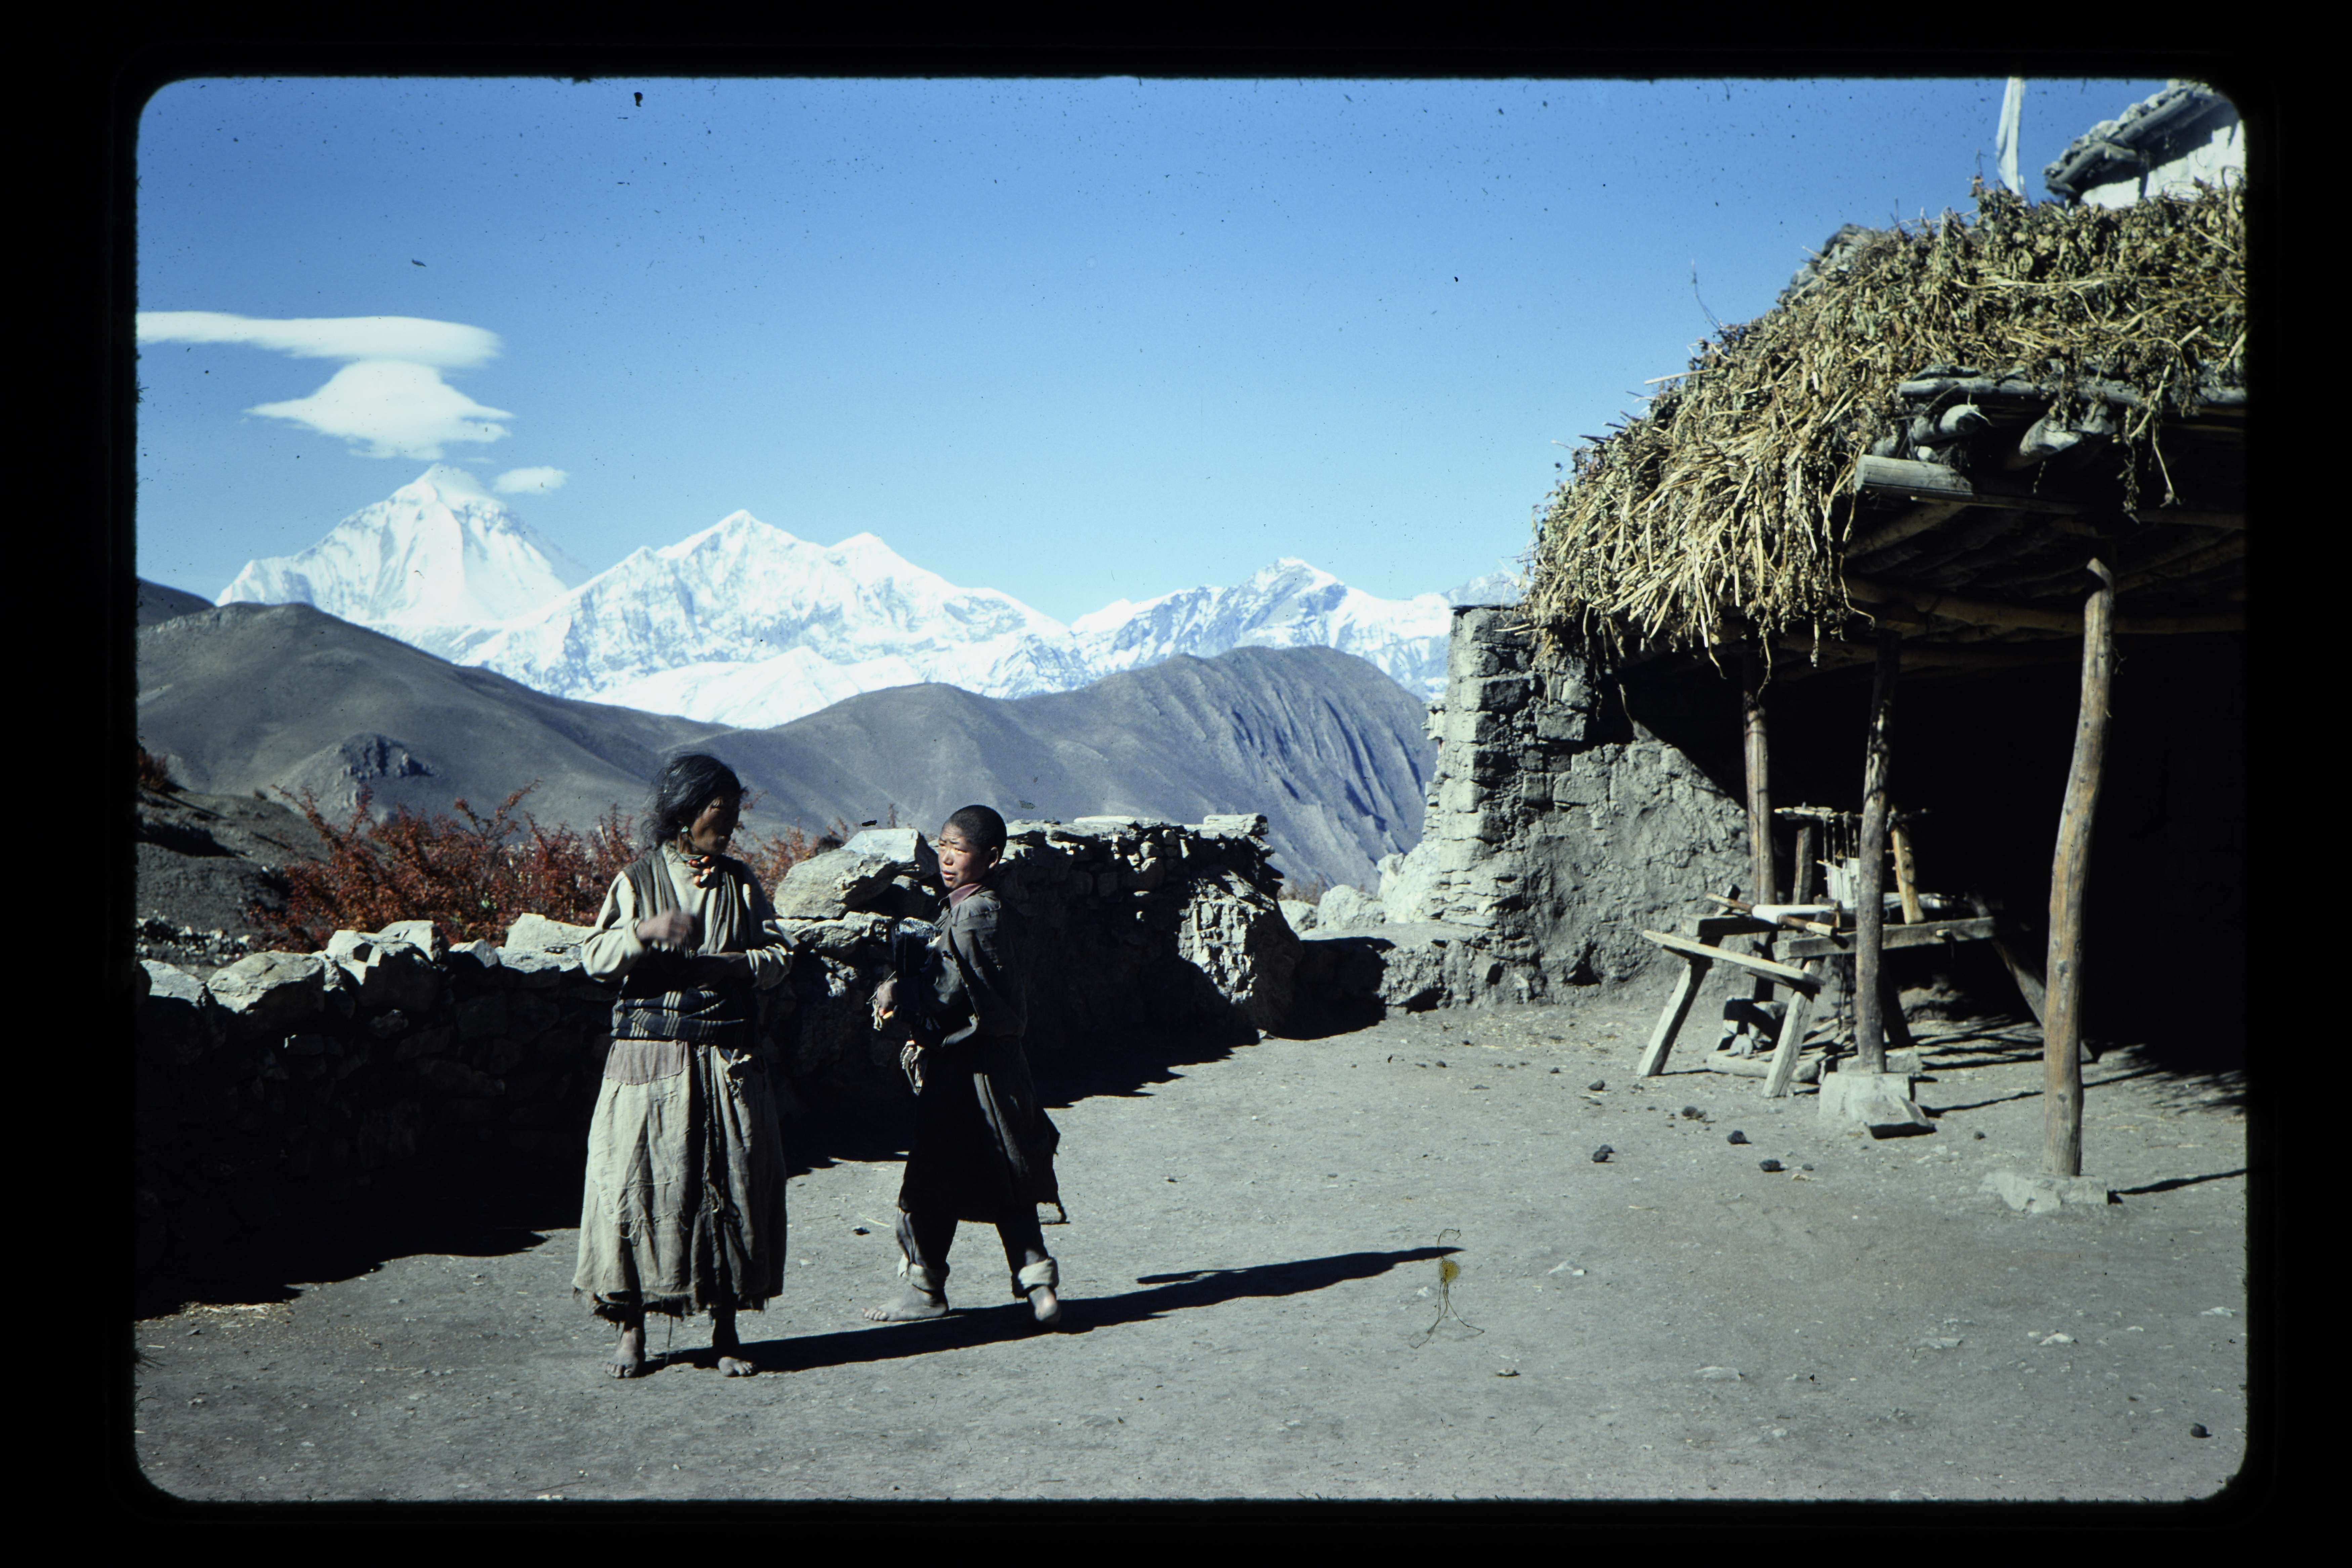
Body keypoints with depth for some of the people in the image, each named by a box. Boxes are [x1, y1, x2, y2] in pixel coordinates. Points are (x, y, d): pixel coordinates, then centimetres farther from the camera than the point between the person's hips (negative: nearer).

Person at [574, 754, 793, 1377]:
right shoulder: (638, 880, 4)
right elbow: (595, 957, -4)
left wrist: (719, 963, -11)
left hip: (727, 1056, 2)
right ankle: (632, 1329, 9)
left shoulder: (740, 882, 11)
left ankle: (726, 1330, 11)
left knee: (733, 1182, 1)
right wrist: (645, 932, -22)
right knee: (638, 1180, -4)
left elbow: (778, 956, 6)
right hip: (650, 1056, -2)